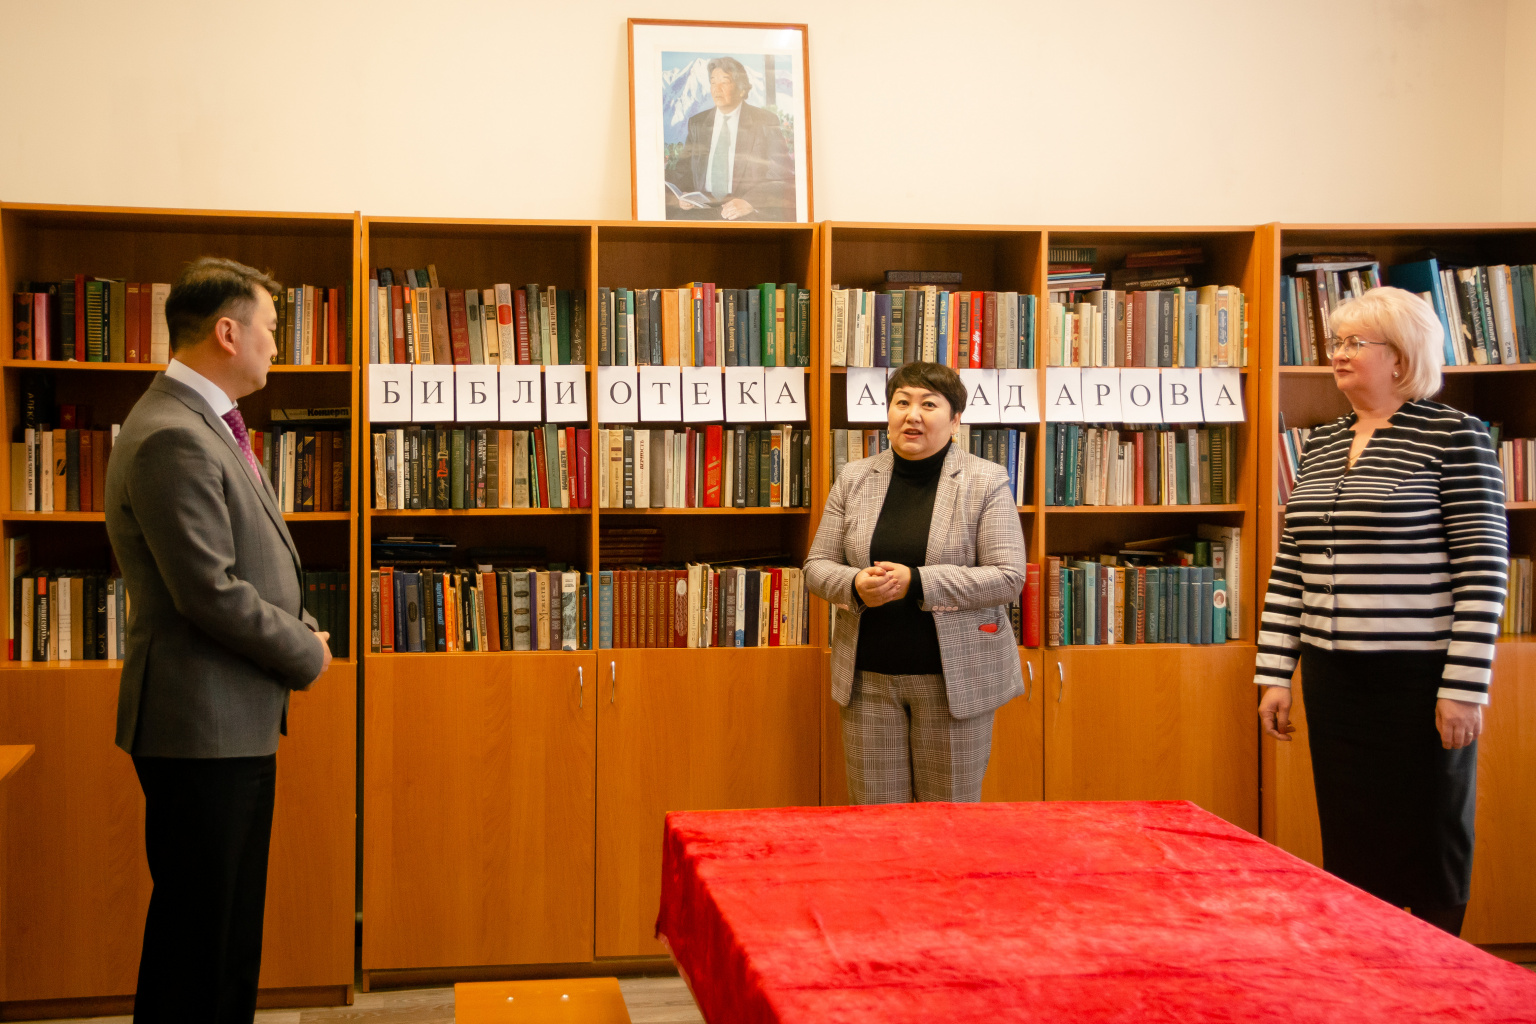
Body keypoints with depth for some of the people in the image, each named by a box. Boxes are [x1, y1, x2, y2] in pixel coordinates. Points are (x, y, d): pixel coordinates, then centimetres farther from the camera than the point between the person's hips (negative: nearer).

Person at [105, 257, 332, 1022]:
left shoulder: (205, 422, 14)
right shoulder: (173, 440, -20)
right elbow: (212, 593, -23)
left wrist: (296, 636, 5)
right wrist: (307, 653, -10)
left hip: (236, 722, 10)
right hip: (202, 726, -10)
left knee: (233, 924, 17)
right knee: (197, 933, 1)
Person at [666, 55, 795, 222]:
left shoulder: (765, 122, 7)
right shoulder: (697, 123, 18)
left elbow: (782, 176, -1)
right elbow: (682, 172, 20)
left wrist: (749, 203, -17)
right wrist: (681, 195, -4)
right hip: (701, 211, 4)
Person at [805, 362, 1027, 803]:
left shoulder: (987, 482, -3)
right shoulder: (853, 479, 8)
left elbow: (1008, 577, -10)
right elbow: (817, 566, 9)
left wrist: (916, 582, -19)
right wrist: (855, 585, -14)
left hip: (955, 678, -3)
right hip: (869, 677, 3)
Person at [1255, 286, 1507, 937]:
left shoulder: (1454, 437, -6)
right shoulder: (1320, 445, 12)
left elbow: (1483, 569, -10)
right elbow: (1290, 570, 12)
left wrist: (1465, 687, -15)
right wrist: (1274, 675, 8)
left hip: (1419, 681, -5)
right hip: (1335, 680, 6)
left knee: (1425, 848, 5)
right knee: (1347, 847, 11)